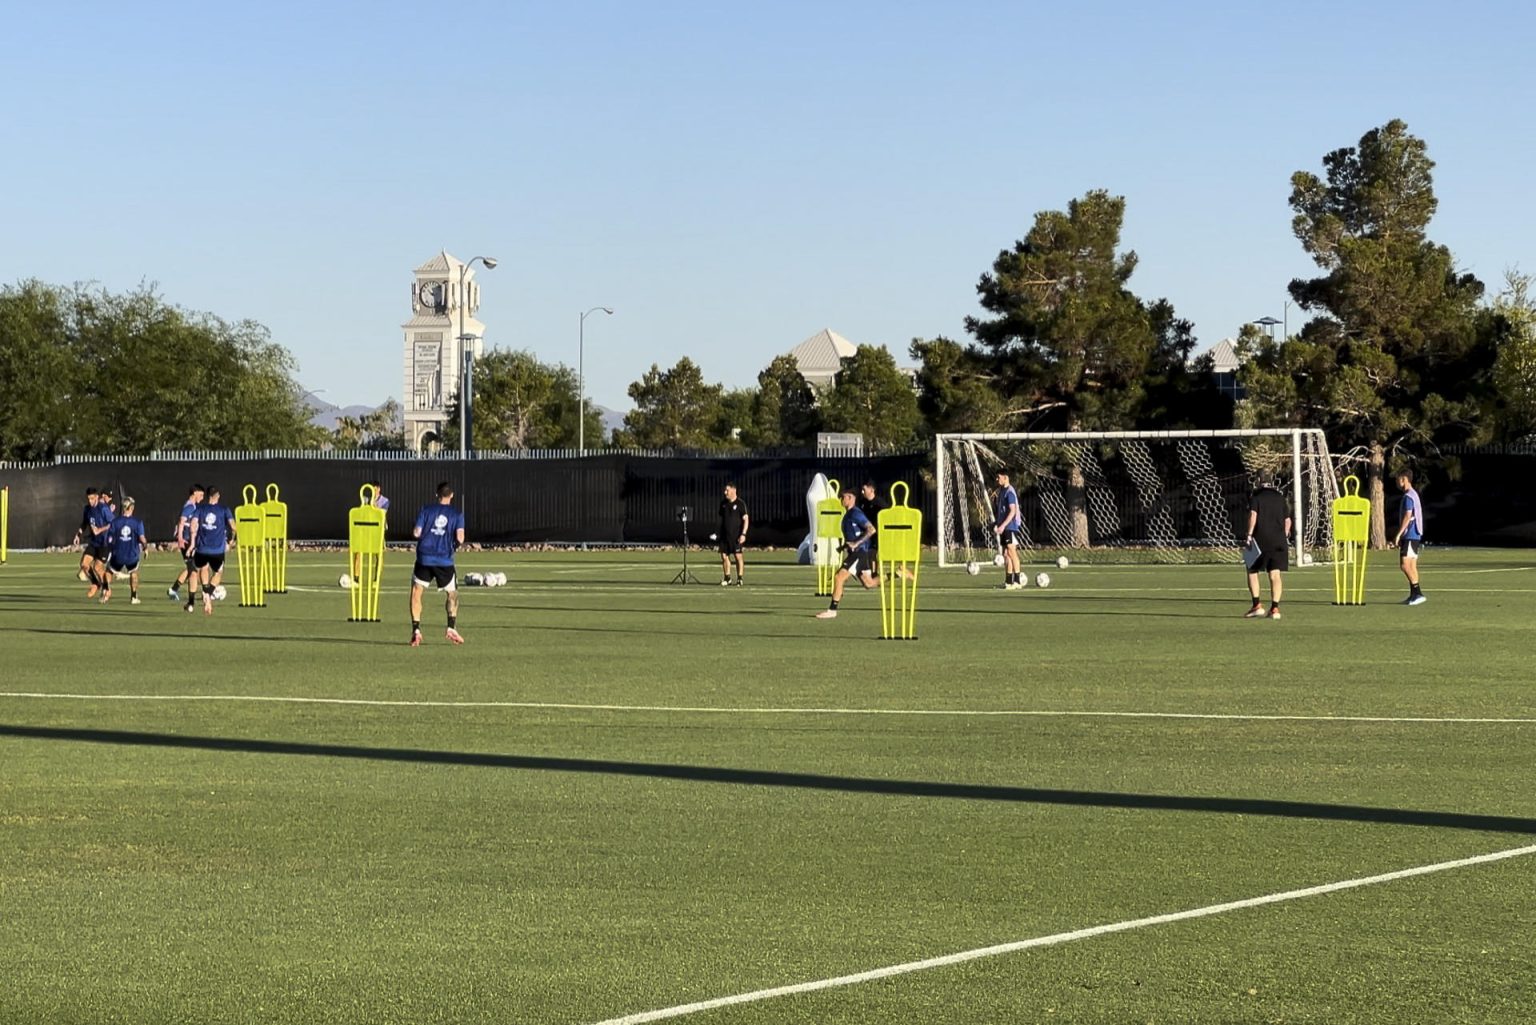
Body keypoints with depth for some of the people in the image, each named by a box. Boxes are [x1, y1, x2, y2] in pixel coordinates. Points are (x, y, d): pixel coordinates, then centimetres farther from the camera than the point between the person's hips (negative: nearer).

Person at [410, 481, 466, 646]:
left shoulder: (426, 509, 5)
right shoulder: (457, 514, 5)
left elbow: (416, 533, -2)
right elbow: (460, 538, -7)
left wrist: (416, 533, 21)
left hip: (424, 558, 0)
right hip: (445, 561, 0)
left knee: (416, 594, 9)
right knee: (452, 594, 18)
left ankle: (416, 630, -3)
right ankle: (452, 628, 5)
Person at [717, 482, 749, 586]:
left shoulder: (740, 503, -7)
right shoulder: (723, 503, 11)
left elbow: (746, 519, -9)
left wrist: (743, 534, -17)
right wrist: (719, 532, 16)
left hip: (736, 535, -5)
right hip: (724, 534, 5)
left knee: (738, 556, -3)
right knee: (724, 556, 3)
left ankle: (740, 579, 5)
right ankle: (727, 578, 14)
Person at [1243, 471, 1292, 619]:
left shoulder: (1256, 497, 1)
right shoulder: (1280, 498, 14)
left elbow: (1253, 515, -14)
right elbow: (1288, 520, 13)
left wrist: (1249, 535, -15)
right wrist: (1284, 536, 24)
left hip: (1260, 539, -3)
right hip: (1278, 540, 4)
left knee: (1252, 571, 8)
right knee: (1275, 574, 2)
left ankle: (1257, 605, -2)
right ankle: (1275, 608, -4)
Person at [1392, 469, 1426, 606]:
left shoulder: (1408, 496, -13)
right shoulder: (1414, 495, 18)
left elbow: (1407, 517, -21)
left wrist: (1398, 534, -21)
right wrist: (1401, 535, 24)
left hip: (1410, 536, -10)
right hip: (1415, 535, 10)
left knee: (1405, 565, -13)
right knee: (1412, 566, 10)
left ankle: (1418, 593, -17)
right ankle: (1413, 595, 10)